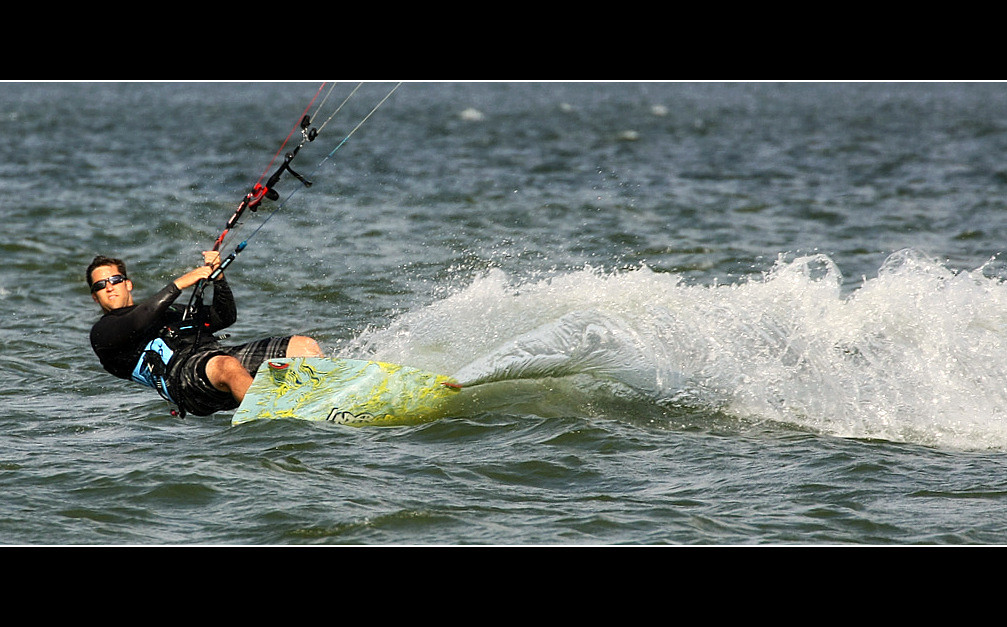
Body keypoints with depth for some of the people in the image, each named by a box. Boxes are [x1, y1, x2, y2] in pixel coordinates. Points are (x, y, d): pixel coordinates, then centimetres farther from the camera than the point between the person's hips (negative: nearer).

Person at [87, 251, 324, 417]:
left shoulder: (169, 312, 37)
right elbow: (136, 324, -5)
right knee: (228, 366, -42)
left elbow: (226, 317, 30)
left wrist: (217, 277, 14)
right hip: (180, 372, -7)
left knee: (304, 346, -11)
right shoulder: (102, 332, 17)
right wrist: (179, 284, -6)